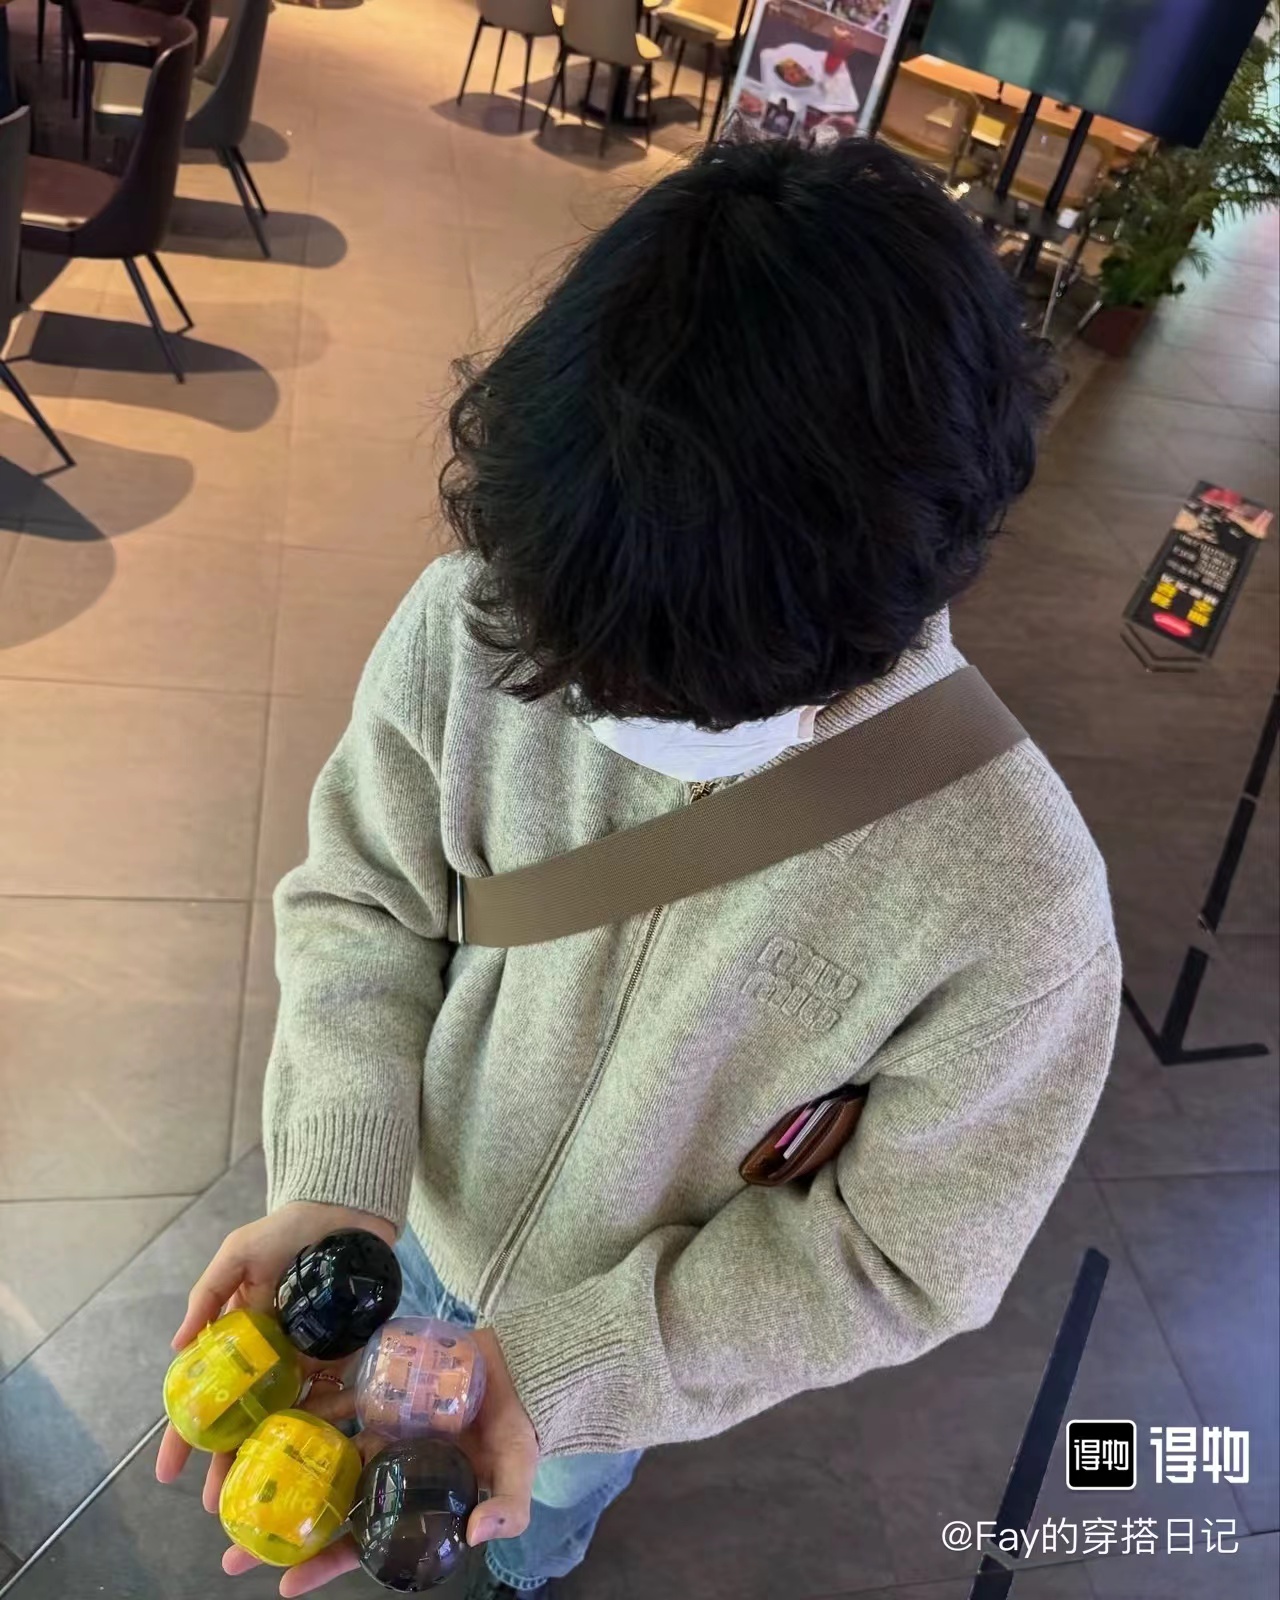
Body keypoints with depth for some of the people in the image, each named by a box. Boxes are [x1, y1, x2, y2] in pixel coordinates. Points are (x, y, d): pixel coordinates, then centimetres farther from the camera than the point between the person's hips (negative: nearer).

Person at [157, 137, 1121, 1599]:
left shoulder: (1015, 912, -38)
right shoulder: (472, 624, -32)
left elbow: (898, 1257, -23)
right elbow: (360, 900, -17)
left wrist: (559, 1365, -31)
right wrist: (329, 1190, -31)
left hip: (638, 1324, -1)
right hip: (427, 1220, 2)